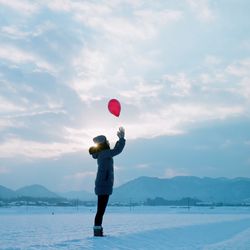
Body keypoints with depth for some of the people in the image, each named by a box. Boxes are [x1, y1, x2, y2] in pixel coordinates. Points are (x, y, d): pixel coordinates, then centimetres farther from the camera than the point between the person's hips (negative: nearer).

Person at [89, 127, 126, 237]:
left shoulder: (103, 154, 15)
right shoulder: (103, 153, -13)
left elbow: (115, 150, 31)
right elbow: (117, 150, -24)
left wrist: (120, 139, 26)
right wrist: (122, 138, -14)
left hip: (103, 186, 10)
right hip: (104, 186, -10)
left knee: (101, 211, 11)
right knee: (100, 210, -9)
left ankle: (98, 232, 15)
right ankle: (97, 232, -8)